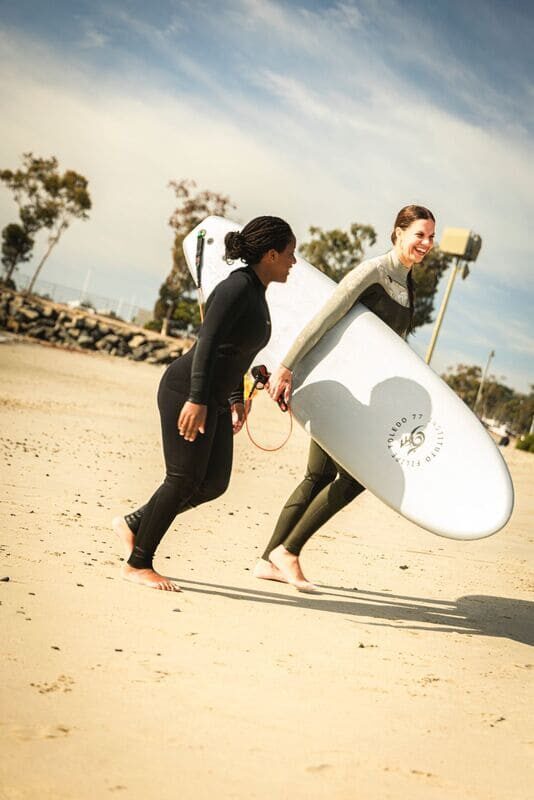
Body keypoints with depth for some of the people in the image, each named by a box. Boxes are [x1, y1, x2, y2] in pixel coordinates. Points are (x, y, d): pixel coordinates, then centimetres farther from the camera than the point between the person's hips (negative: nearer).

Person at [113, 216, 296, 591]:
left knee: (214, 483, 8)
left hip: (214, 399, 10)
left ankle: (133, 524, 22)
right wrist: (196, 400, -29)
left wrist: (236, 398, 25)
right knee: (184, 479, -6)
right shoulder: (238, 286, -16)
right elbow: (207, 343, -23)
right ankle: (138, 564, 5)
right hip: (187, 390, -10)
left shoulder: (256, 293, 13)